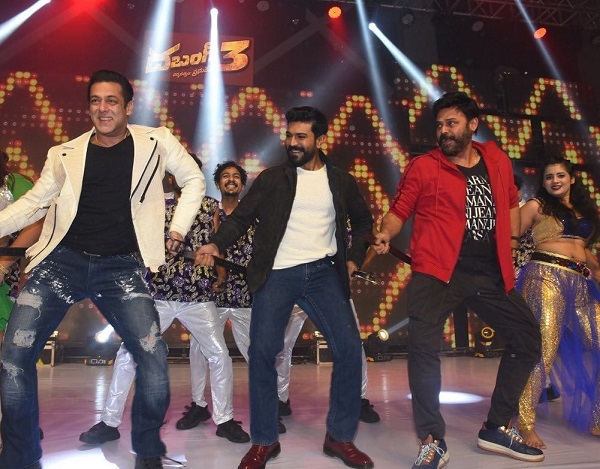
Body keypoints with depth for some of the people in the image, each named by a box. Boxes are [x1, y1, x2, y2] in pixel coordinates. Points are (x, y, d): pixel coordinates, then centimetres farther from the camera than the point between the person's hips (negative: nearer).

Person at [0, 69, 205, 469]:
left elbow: (194, 180, 14)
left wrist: (178, 229, 6)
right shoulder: (65, 154, 9)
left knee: (153, 355, -12)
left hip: (121, 267, -2)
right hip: (62, 260, 2)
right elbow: (34, 203, 16)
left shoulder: (155, 142, 5)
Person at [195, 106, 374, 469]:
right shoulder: (272, 179, 5)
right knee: (262, 353, -8)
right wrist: (217, 244, -18)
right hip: (277, 275, -1)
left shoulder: (342, 182, 10)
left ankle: (341, 437, 12)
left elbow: (363, 221, 23)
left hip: (324, 273, 2)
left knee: (349, 349, -6)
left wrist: (354, 258, 10)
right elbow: (242, 216, 0)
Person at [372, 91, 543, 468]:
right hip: (437, 272, -5)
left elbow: (511, 203, 24)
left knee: (528, 337, 12)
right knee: (424, 349, -14)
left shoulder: (497, 161, 12)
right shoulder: (423, 167, 0)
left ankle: (498, 428, 27)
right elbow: (400, 210, 0)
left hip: (490, 274, 5)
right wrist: (386, 234, -18)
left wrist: (512, 242, 18)